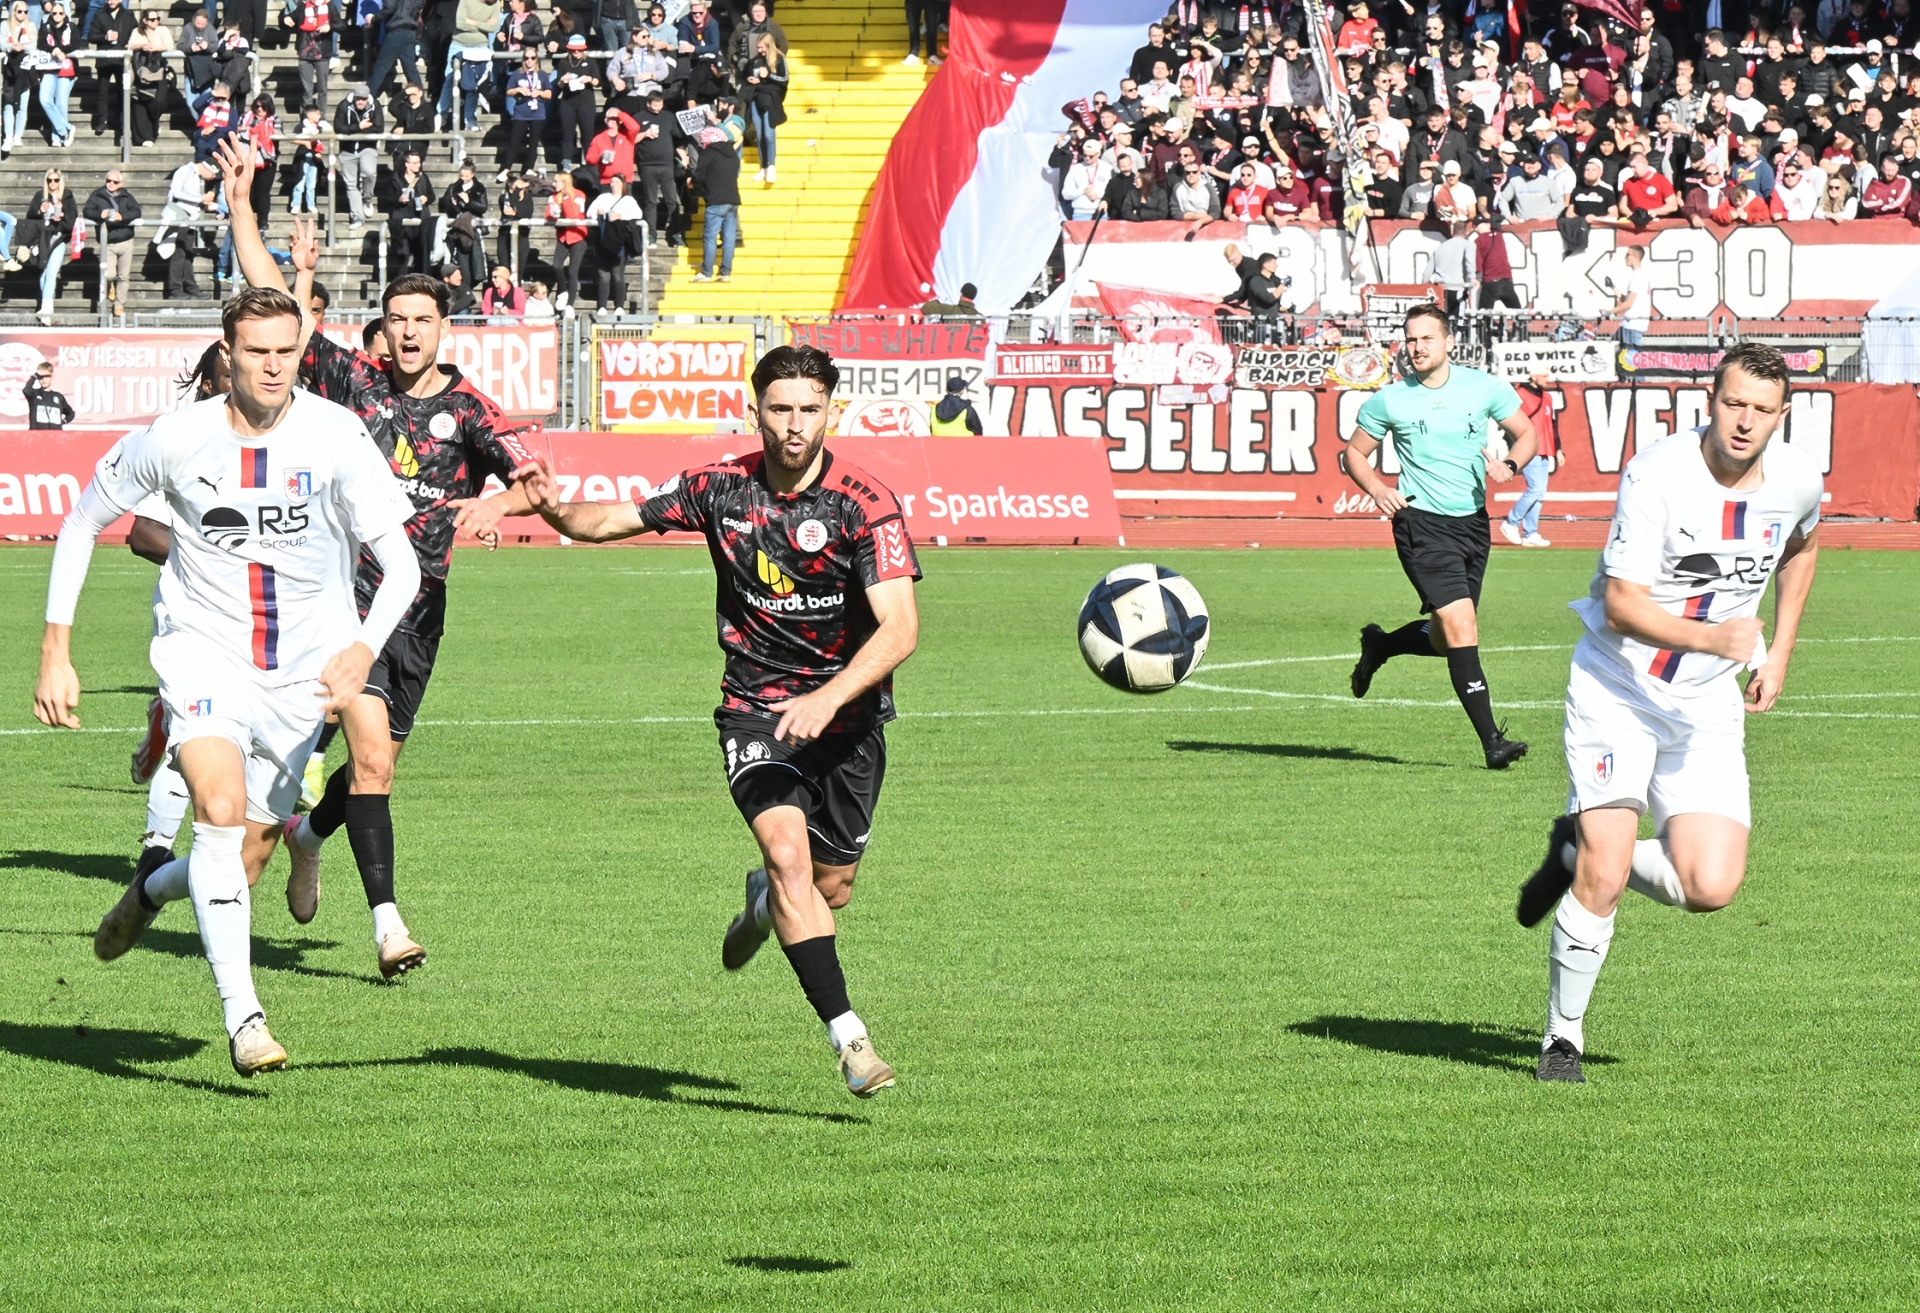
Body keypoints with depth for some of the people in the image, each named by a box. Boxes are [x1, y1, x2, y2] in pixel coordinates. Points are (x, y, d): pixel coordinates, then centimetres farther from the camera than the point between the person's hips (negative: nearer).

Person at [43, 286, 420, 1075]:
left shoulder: (336, 439, -12)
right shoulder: (176, 440, -10)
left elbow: (400, 564, -13)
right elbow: (82, 524, 6)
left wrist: (363, 648, -33)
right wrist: (55, 653, 2)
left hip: (301, 675, 2)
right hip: (205, 659, -2)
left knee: (243, 860, 6)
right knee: (221, 806, -28)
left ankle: (149, 893, 42)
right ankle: (243, 1018, -30)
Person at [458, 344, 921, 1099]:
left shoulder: (865, 505, -15)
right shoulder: (722, 488, -5)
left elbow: (900, 627, -23)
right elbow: (613, 520, 6)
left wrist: (828, 698, -36)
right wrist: (550, 508, -15)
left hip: (848, 714, 0)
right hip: (756, 709, 0)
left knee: (831, 888, 7)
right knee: (789, 854, -22)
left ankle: (765, 900, 46)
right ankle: (848, 1037, -22)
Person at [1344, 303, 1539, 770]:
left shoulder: (1484, 388, 1)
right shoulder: (1389, 401, -3)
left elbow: (1527, 434, 11)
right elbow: (1354, 453, 8)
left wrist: (1509, 464, -11)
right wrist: (1377, 489, -11)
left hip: (1473, 521, 4)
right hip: (1422, 523, -4)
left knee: (1446, 639, 12)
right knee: (1460, 627, -17)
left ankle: (1378, 646, 43)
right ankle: (1492, 740, -17)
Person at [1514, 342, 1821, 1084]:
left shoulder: (1796, 480, -4)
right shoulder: (1657, 475, -20)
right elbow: (1623, 605, -21)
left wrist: (1778, 652, 15)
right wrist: (1715, 638, -36)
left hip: (1706, 708, 4)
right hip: (1615, 692, -4)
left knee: (1712, 888, -9)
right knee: (1606, 875, -15)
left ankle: (1579, 853, 19)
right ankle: (1562, 1035, 5)